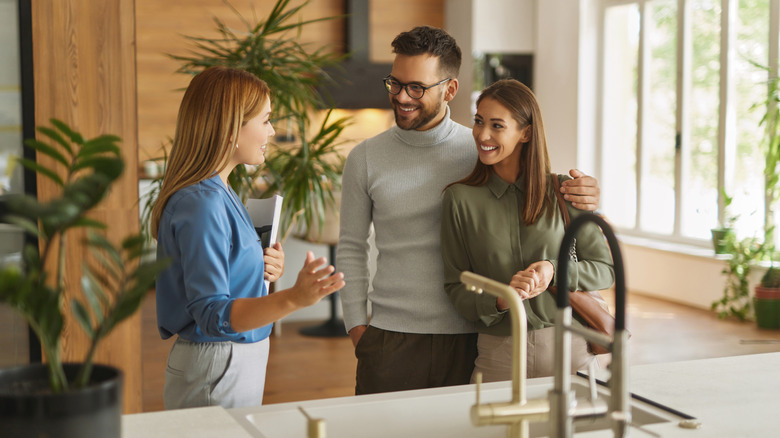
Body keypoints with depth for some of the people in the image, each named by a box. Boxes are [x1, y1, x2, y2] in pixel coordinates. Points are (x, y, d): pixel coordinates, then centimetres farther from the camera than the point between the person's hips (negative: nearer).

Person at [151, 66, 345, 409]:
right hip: (217, 369, -10)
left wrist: (262, 271, 0)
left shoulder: (217, 193, 10)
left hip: (237, 362, 10)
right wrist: (293, 298, -40)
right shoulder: (202, 203, -21)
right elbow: (213, 314, -27)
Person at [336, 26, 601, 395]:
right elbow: (351, 248, 10)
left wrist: (583, 198, -16)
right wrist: (357, 328, 3)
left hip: (468, 338, 0)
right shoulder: (365, 159, 3)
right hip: (391, 339, 1)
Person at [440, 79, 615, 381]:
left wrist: (554, 269, -15)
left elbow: (605, 269, 3)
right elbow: (456, 288, 0)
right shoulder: (459, 198, -2)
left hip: (567, 348, 1)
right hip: (498, 355, 0)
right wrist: (500, 300, -20)